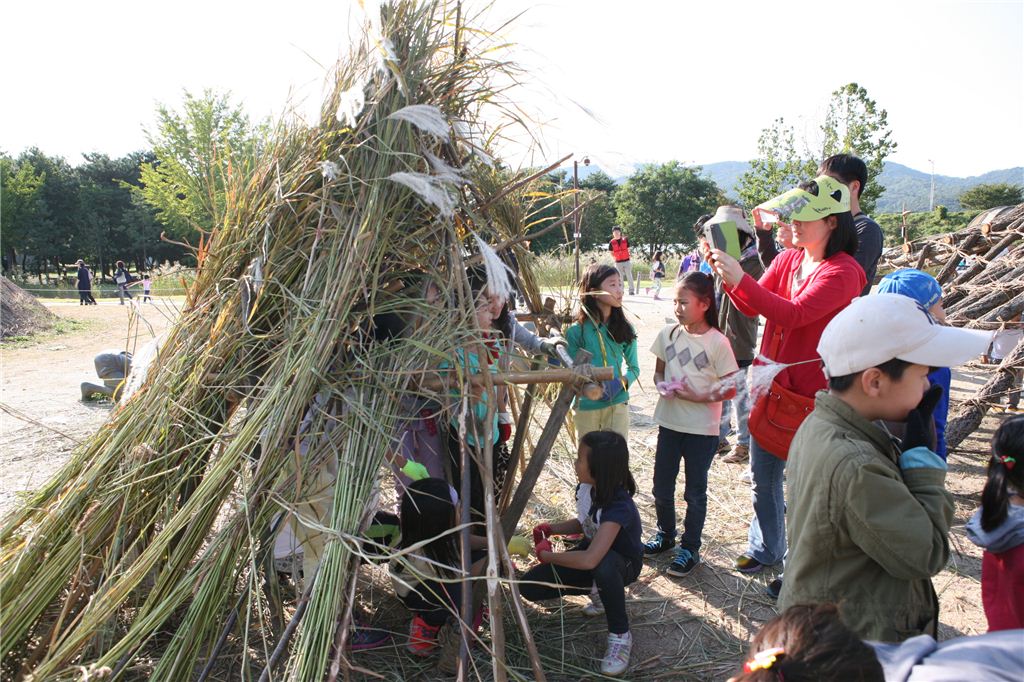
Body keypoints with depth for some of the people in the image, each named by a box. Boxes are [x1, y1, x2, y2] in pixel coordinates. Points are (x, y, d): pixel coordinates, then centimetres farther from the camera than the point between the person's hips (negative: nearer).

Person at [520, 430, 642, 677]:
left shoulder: (619, 508, -37)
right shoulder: (596, 489, -13)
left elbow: (589, 560, -48)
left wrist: (546, 554, -31)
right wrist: (551, 529, -7)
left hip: (621, 565, -7)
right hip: (593, 556, 7)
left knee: (603, 564, -44)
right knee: (530, 587, -7)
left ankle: (620, 635, -18)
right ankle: (599, 590, 13)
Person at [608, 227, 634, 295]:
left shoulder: (625, 240, 1)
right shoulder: (611, 242, -1)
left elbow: (628, 249, 12)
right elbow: (611, 253, 9)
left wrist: (628, 256, 6)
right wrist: (615, 258, 0)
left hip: (626, 261, 0)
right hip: (618, 262, 0)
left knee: (629, 276, 0)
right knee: (620, 277, 5)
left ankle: (631, 290, 5)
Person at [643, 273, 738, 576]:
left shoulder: (718, 342, -14)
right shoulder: (668, 334, -1)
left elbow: (730, 388, -10)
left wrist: (699, 396, -20)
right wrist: (663, 387, -10)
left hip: (702, 428, -4)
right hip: (669, 422, 4)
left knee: (695, 491, 10)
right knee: (662, 486, 15)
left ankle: (690, 548, 25)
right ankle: (665, 534, 37)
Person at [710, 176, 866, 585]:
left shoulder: (842, 272, -17)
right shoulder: (788, 259, 5)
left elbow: (793, 314, -30)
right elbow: (751, 308, 3)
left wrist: (741, 279, -35)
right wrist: (728, 276, -14)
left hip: (811, 397, -7)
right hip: (772, 386, 7)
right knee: (762, 477, 18)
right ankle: (765, 549, 38)